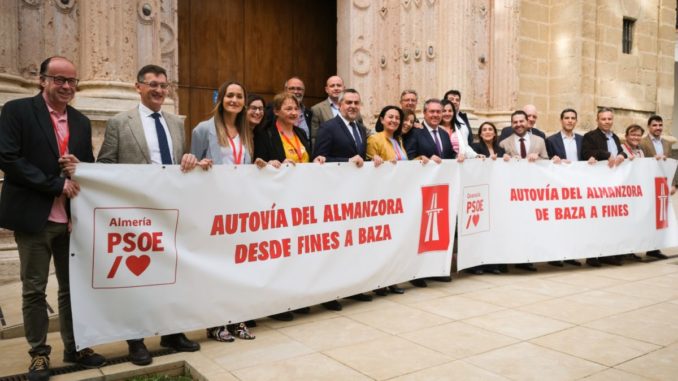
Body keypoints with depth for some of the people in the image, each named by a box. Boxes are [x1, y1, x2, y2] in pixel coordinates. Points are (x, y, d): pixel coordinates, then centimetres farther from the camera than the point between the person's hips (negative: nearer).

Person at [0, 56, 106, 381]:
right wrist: (56, 184, -16)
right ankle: (39, 354, 21)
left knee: (73, 286, 12)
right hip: (34, 216, -4)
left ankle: (75, 347, 25)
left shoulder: (81, 121, 12)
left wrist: (79, 167, -8)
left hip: (72, 217, 5)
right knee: (34, 290, 7)